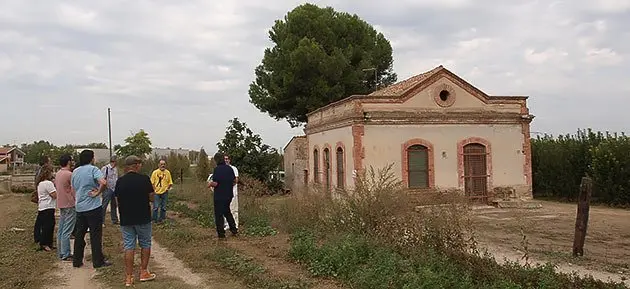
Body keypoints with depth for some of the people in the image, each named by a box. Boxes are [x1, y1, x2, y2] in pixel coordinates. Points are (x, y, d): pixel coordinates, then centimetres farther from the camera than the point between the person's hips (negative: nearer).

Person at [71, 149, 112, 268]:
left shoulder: (75, 171, 10)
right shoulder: (93, 169, -12)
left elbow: (73, 188, 18)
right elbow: (103, 182, -29)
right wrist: (98, 193, -15)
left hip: (79, 208, 6)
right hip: (93, 207, -6)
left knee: (79, 234, 14)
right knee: (95, 235, 1)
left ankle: (77, 260, 19)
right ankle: (98, 261, 6)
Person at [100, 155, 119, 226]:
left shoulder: (115, 169, 11)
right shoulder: (105, 168, -11)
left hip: (114, 189, 7)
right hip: (107, 189, -7)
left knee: (114, 205, 13)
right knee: (104, 205, -3)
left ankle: (114, 220, 23)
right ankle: (102, 221, 3)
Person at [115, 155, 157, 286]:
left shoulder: (120, 181, -3)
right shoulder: (144, 179, -10)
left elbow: (118, 201, 4)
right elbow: (151, 198, -3)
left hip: (126, 220, 2)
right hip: (143, 218, -2)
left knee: (129, 247, 7)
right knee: (145, 244, 15)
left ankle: (129, 277, 7)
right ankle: (143, 272, 20)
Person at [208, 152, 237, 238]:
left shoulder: (217, 169, -17)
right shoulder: (229, 168, 3)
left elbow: (215, 183, -20)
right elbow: (235, 180, 9)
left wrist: (210, 184, 0)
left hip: (219, 196, -6)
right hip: (229, 195, 7)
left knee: (219, 214, 4)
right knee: (227, 212, 22)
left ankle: (221, 234, 7)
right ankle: (234, 230, 23)